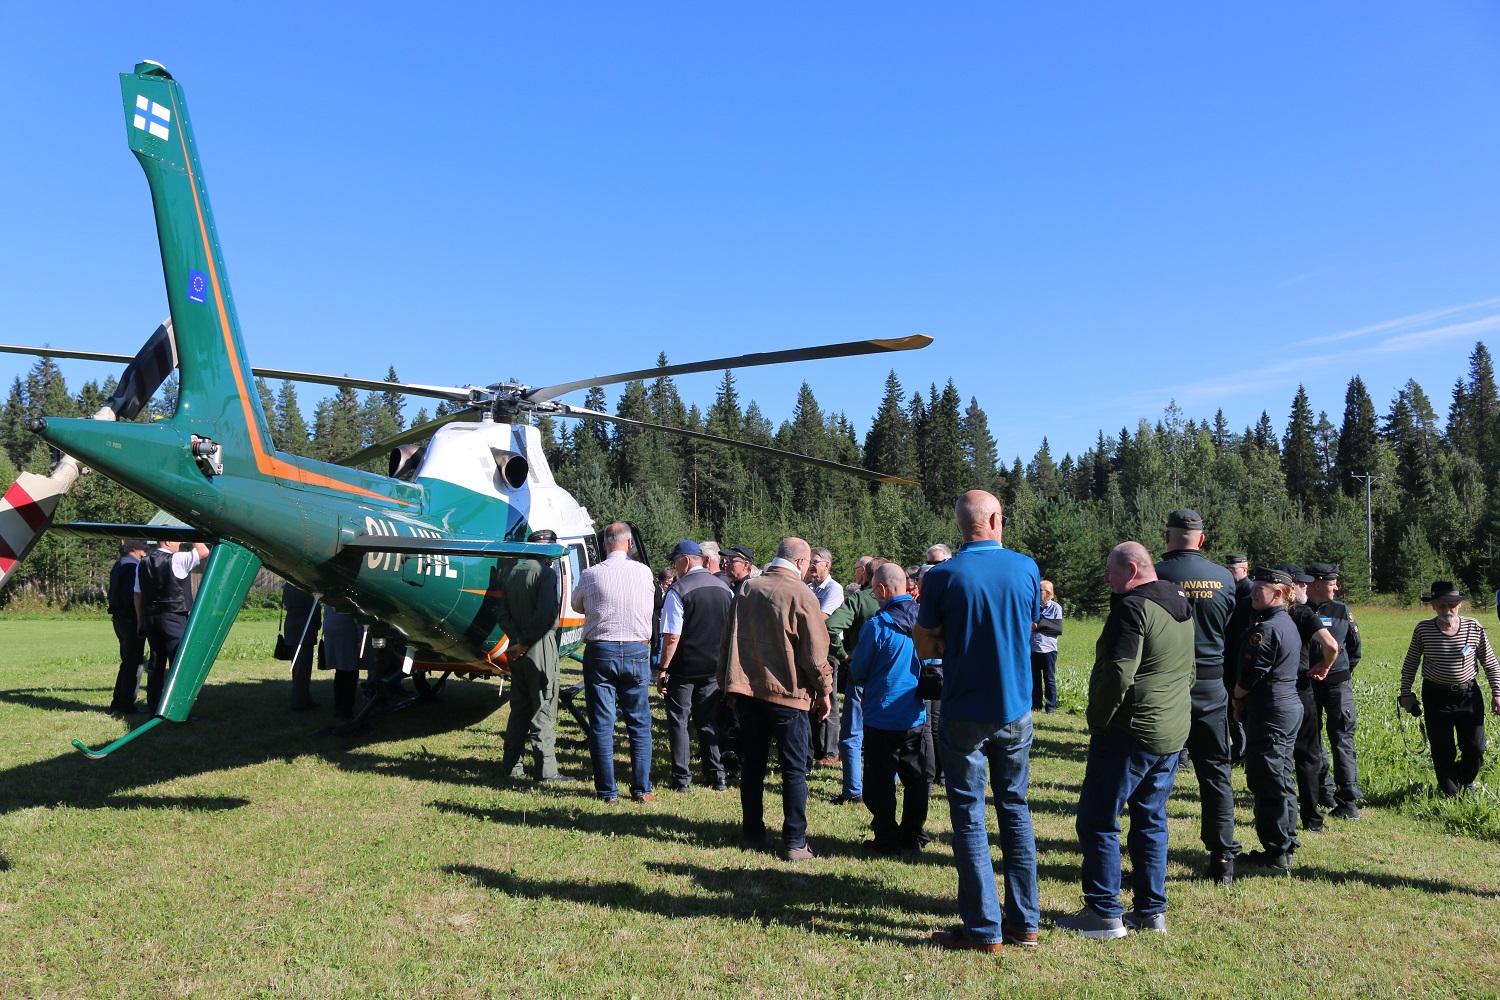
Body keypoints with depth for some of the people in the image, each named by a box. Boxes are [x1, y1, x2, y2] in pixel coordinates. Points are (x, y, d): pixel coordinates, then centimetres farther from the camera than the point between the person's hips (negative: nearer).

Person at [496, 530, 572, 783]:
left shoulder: (512, 571, 12)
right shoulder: (546, 572, -12)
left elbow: (502, 613, 8)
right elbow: (545, 615, -22)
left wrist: (517, 639, -2)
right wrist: (525, 642, -12)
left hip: (517, 650, 7)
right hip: (540, 648, -7)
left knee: (519, 708, 16)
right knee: (543, 711, -1)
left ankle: (511, 765, 20)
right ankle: (545, 769, 2)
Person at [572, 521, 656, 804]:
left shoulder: (591, 575, -6)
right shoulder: (644, 572, -3)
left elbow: (577, 605, 12)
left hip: (600, 652, -1)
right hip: (636, 651, 1)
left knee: (601, 724, 6)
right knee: (639, 724, 10)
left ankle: (607, 791, 10)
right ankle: (641, 789, 14)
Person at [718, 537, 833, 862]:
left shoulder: (747, 588, 5)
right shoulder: (801, 594, -11)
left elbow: (728, 640, 11)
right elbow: (815, 652, -11)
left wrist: (728, 682, 19)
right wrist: (824, 690, 2)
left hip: (747, 688, 5)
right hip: (787, 690, -5)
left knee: (752, 765, 13)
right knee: (794, 770, 4)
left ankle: (753, 835, 20)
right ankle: (795, 843, 7)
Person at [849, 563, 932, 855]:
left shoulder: (876, 626, -18)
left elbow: (858, 673, -7)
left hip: (882, 717, -5)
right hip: (916, 716, 5)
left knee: (881, 783, 8)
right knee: (917, 780, 16)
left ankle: (887, 839, 15)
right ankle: (914, 836, 24)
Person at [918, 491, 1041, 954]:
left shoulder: (942, 577, -12)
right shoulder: (1026, 568, -3)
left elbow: (925, 647, -4)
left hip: (964, 715, -3)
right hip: (1016, 709, 4)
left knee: (969, 817, 6)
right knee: (1015, 810, 16)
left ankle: (984, 929, 11)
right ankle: (1024, 922, 23)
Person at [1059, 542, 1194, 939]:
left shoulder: (1132, 607, -17)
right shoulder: (1183, 605, 12)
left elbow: (1119, 674, -24)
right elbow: (1191, 670, 19)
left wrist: (1098, 722, -13)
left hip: (1131, 732, -9)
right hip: (1173, 734, 9)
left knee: (1098, 821, 1)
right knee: (1151, 821, 17)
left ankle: (1104, 913, 6)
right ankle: (1152, 911, 23)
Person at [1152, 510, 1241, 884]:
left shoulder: (1154, 575, -11)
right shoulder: (1224, 577, 0)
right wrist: (1229, 682, 18)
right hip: (1212, 688, 3)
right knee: (1216, 772, 12)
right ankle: (1223, 858, 13)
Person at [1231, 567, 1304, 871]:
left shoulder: (1266, 628, -19)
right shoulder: (1289, 623, 12)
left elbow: (1250, 673, -19)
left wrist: (1237, 699, -2)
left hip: (1269, 712, -10)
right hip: (1291, 706, 10)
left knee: (1266, 782, -3)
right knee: (1282, 778, 17)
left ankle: (1276, 852, 3)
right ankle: (1287, 843, 25)